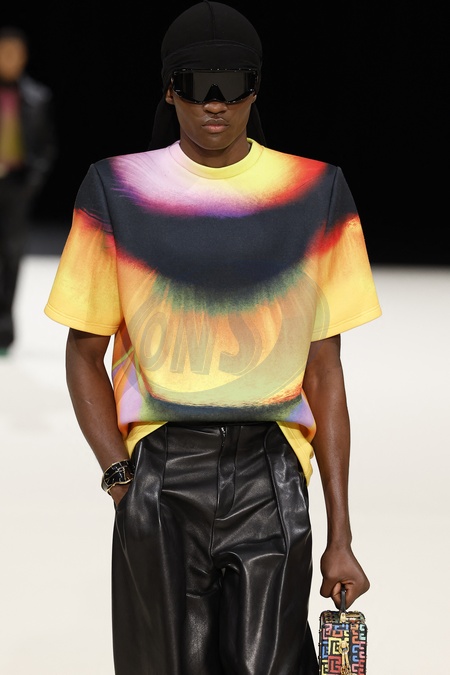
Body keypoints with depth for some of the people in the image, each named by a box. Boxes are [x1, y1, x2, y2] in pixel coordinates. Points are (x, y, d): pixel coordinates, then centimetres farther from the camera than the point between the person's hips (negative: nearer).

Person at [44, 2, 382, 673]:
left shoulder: (315, 191, 7)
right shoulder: (117, 189, 5)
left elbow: (324, 371, 7)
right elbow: (85, 353, 11)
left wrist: (341, 536, 3)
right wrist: (120, 475, -4)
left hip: (271, 474, 0)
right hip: (160, 475, 0)